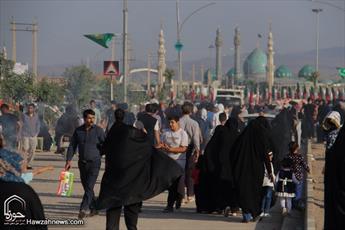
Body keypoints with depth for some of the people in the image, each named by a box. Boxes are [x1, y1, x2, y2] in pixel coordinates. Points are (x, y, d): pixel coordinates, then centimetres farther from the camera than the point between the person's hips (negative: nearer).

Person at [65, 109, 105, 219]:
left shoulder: (98, 130, -4)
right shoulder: (78, 131, 6)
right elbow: (72, 146, 8)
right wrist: (68, 160, -1)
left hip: (94, 162, -5)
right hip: (82, 163, 5)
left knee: (89, 186, -14)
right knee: (86, 187, 11)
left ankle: (83, 209, -20)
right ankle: (94, 208, 24)